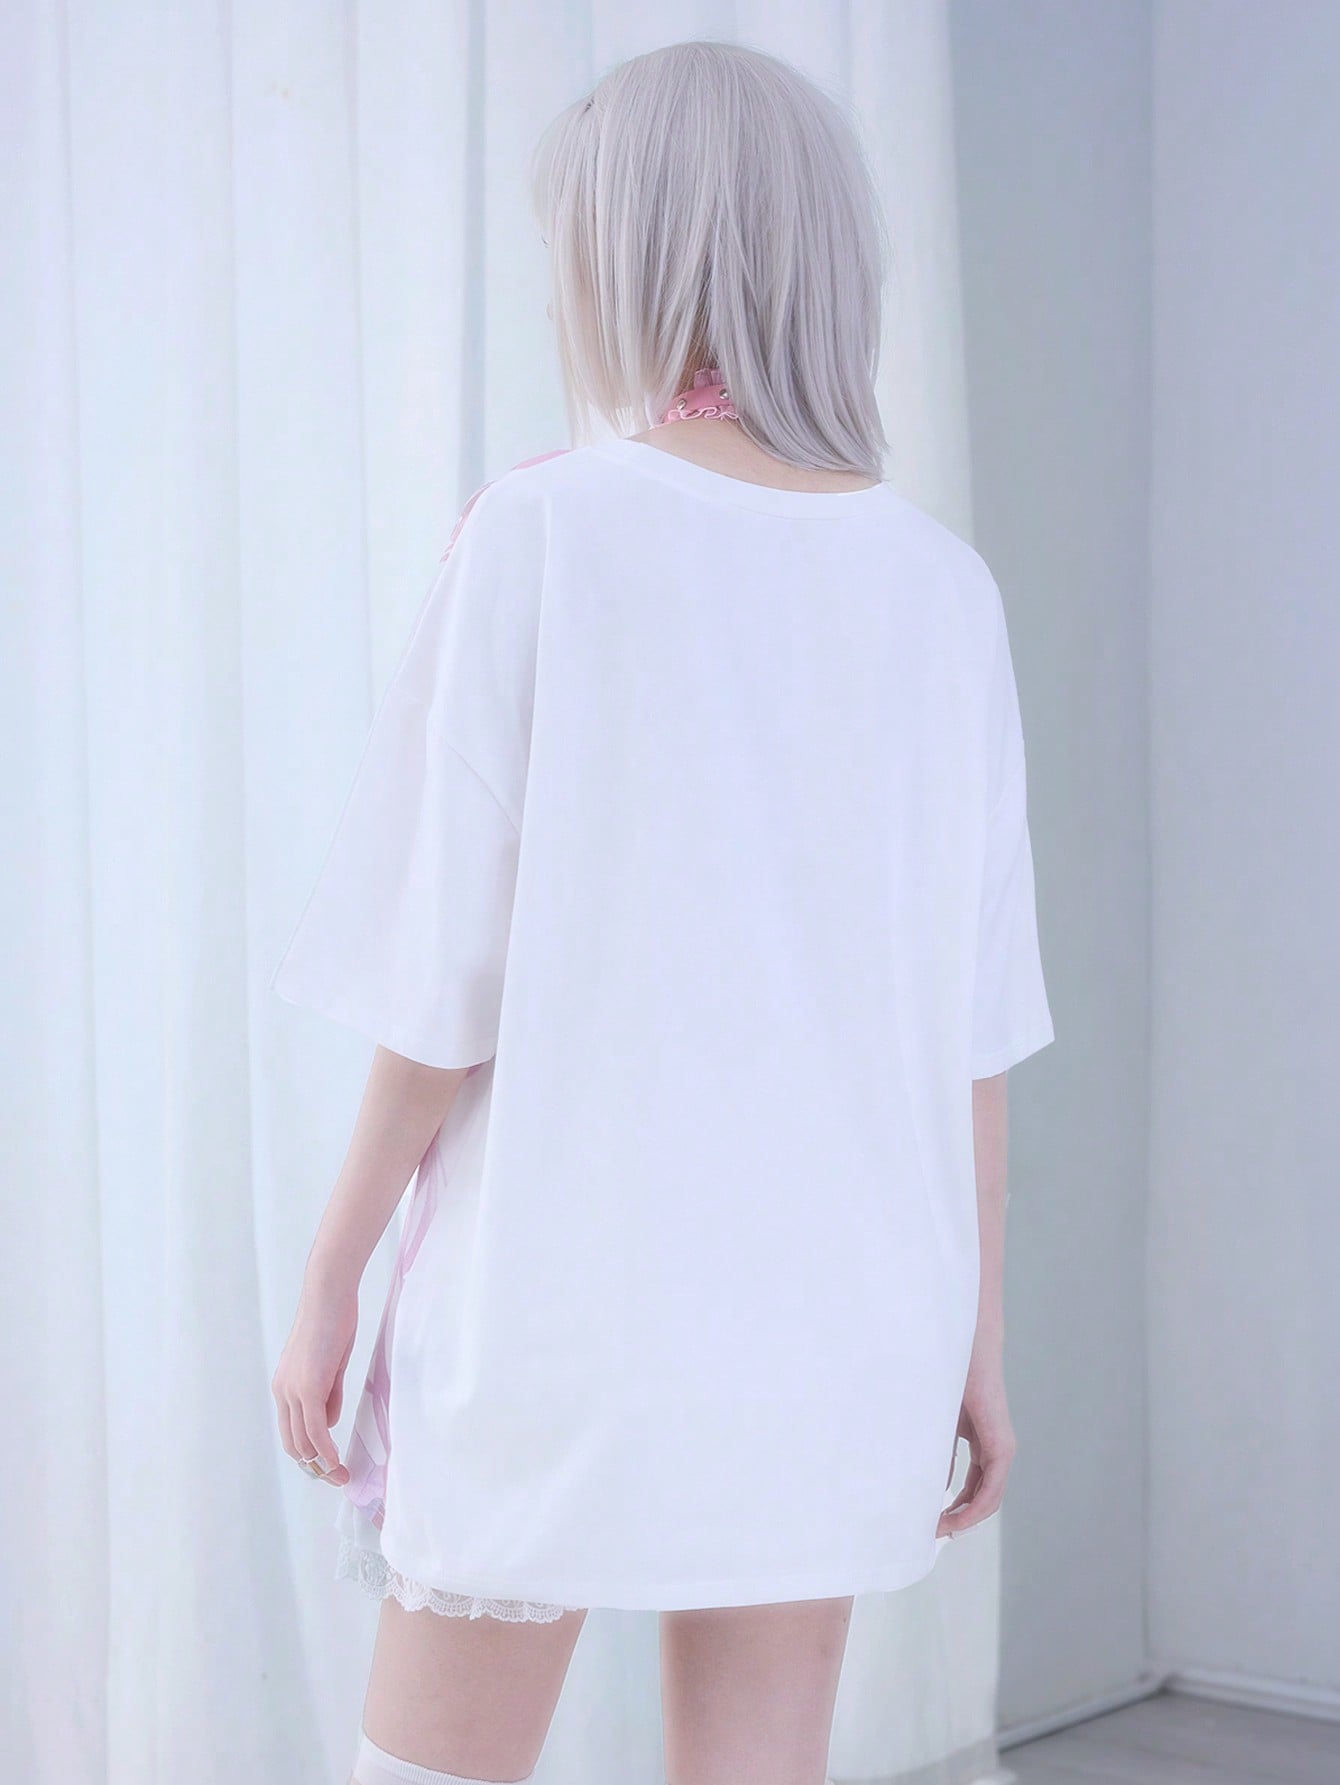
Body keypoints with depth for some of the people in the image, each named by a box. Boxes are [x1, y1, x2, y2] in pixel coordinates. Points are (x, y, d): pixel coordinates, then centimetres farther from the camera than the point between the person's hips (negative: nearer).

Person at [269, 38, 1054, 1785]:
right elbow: (972, 1024, 2)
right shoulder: (941, 590, 1)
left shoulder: (542, 538, -11)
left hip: (562, 1303, -4)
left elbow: (448, 978, -11)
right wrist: (979, 1336, 10)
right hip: (833, 1315, 4)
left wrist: (329, 1279, 0)